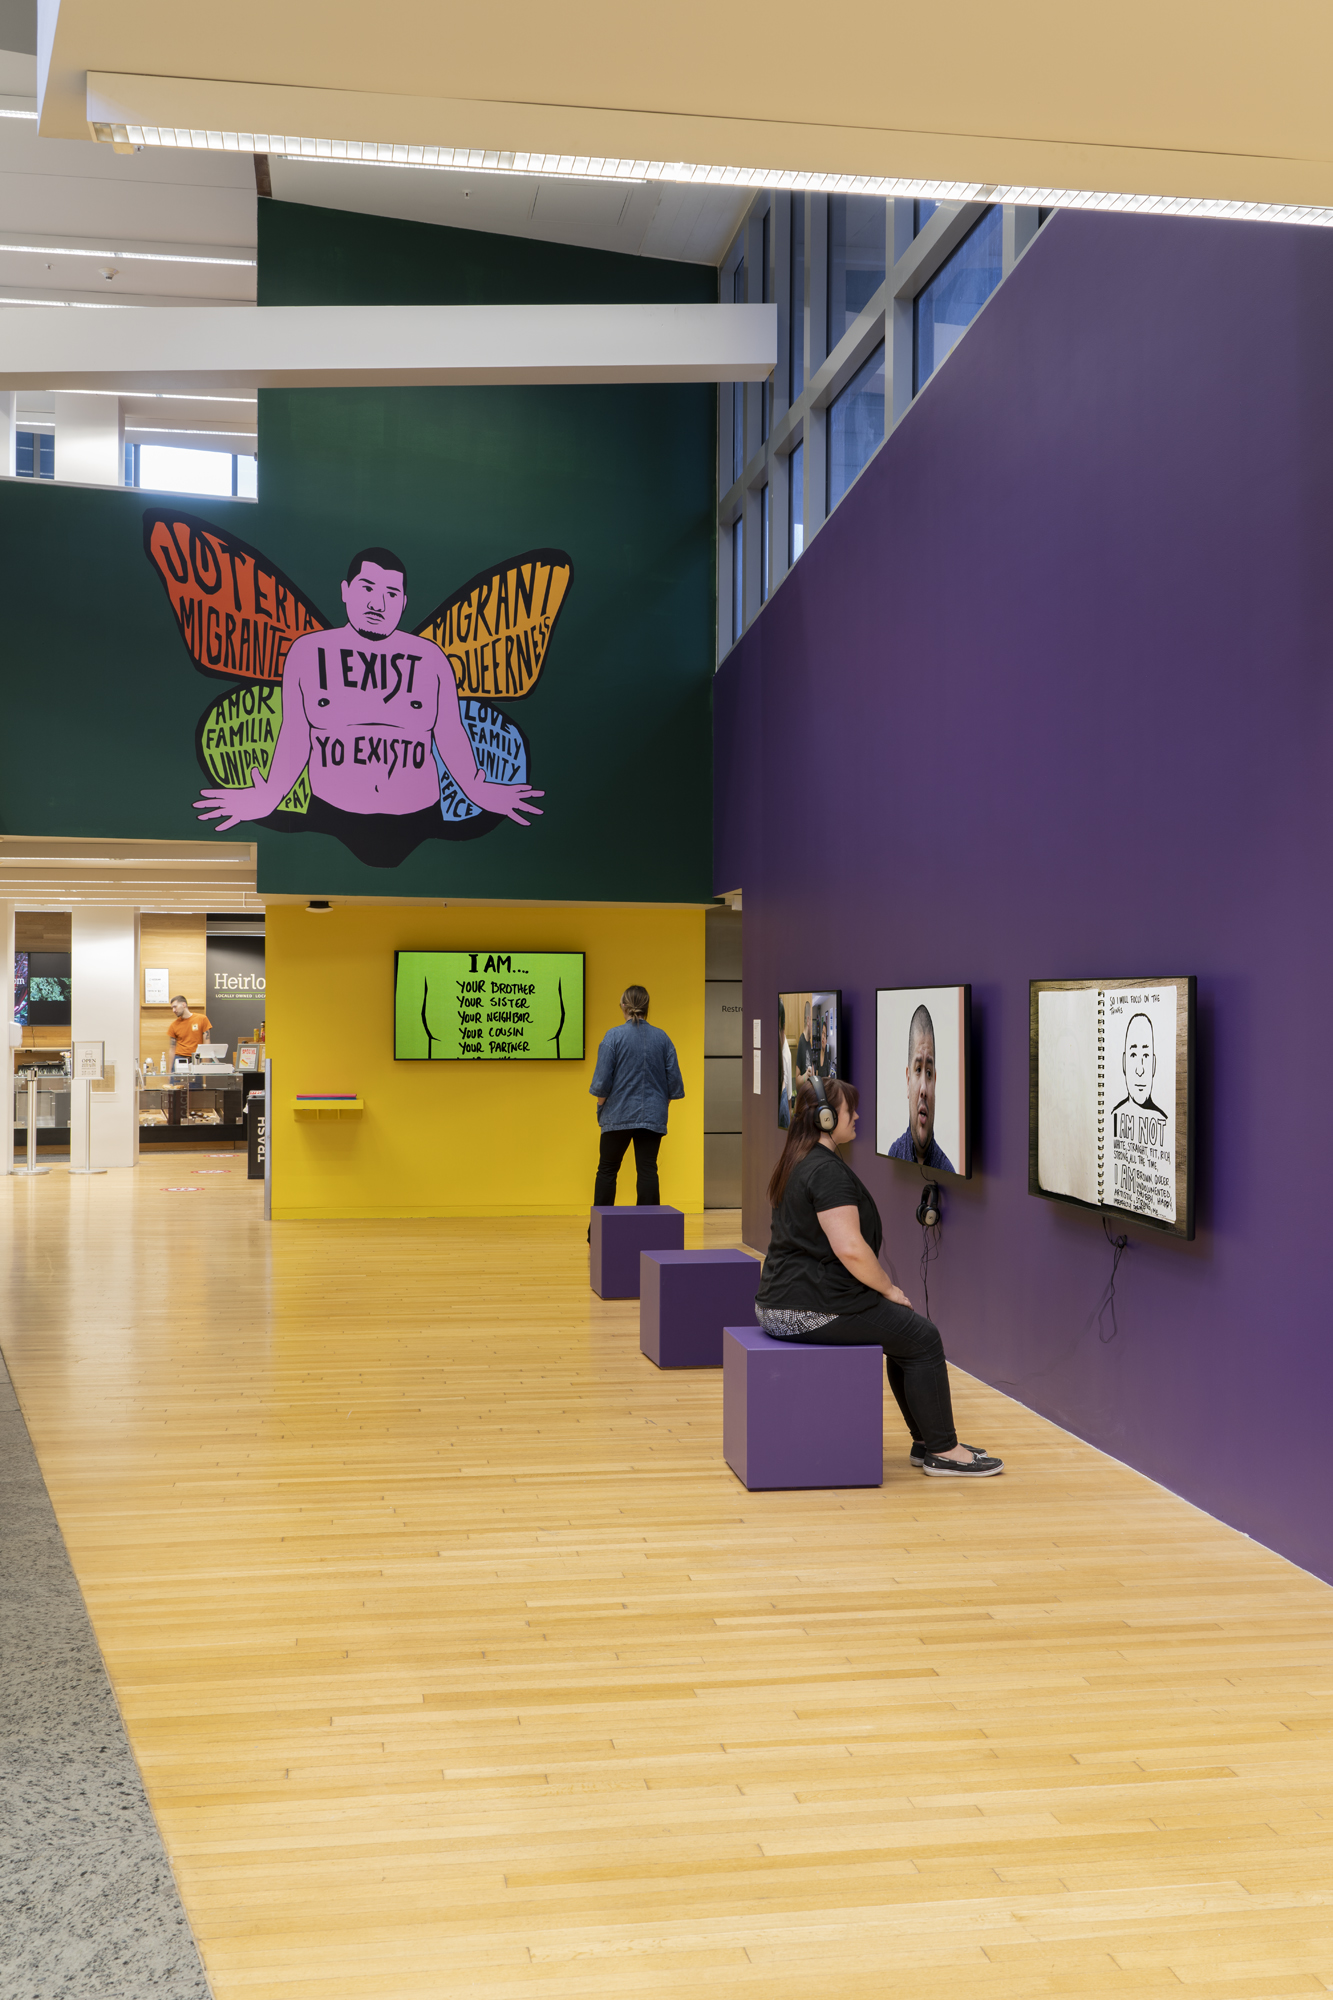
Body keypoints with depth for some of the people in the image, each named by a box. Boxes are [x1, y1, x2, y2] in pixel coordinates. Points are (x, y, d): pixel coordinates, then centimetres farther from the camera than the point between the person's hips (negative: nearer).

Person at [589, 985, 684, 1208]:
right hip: (653, 1116, 2)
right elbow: (674, 1080, 3)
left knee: (607, 1169, 9)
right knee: (648, 1170, 3)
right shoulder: (662, 1038, 1)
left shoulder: (613, 1036, -9)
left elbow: (602, 1081, -10)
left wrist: (601, 1105, 7)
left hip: (619, 1115, -2)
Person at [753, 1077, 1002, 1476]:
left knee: (905, 1332, 20)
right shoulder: (827, 1171, -18)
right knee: (923, 1338, -2)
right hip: (812, 1309, -11)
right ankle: (942, 1452, 6)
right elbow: (849, 1249, -26)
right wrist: (889, 1288, -9)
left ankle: (926, 1442, 24)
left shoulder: (798, 1164, 15)